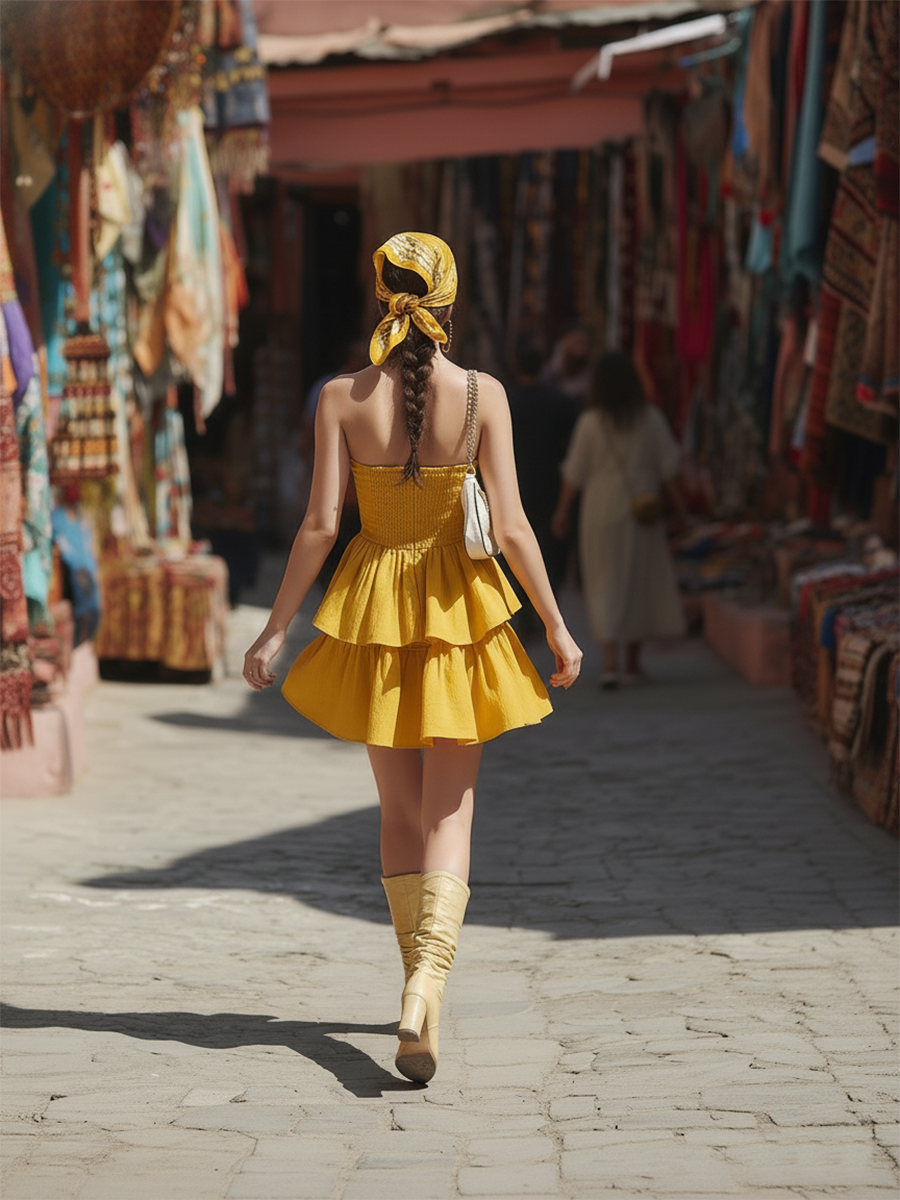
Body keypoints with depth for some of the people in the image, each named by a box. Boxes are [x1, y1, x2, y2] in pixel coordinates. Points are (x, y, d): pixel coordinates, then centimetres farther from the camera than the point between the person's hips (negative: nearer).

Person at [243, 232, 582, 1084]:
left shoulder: (343, 397, -7)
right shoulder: (481, 395, -9)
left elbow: (320, 525, -9)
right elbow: (511, 526, -10)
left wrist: (275, 629, 0)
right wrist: (557, 630, -1)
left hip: (374, 605, 1)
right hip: (458, 606, -1)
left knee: (399, 810, 17)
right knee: (449, 811, 3)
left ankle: (421, 987, 24)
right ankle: (426, 988, -17)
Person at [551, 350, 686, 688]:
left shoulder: (590, 422, -8)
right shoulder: (650, 418, -4)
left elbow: (575, 473, -4)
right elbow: (667, 469, -3)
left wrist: (563, 510, 7)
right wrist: (679, 506, 6)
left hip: (601, 511, -2)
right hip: (641, 510, 2)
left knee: (604, 585, 2)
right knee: (640, 583, 13)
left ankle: (610, 660, -13)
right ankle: (633, 664, 18)